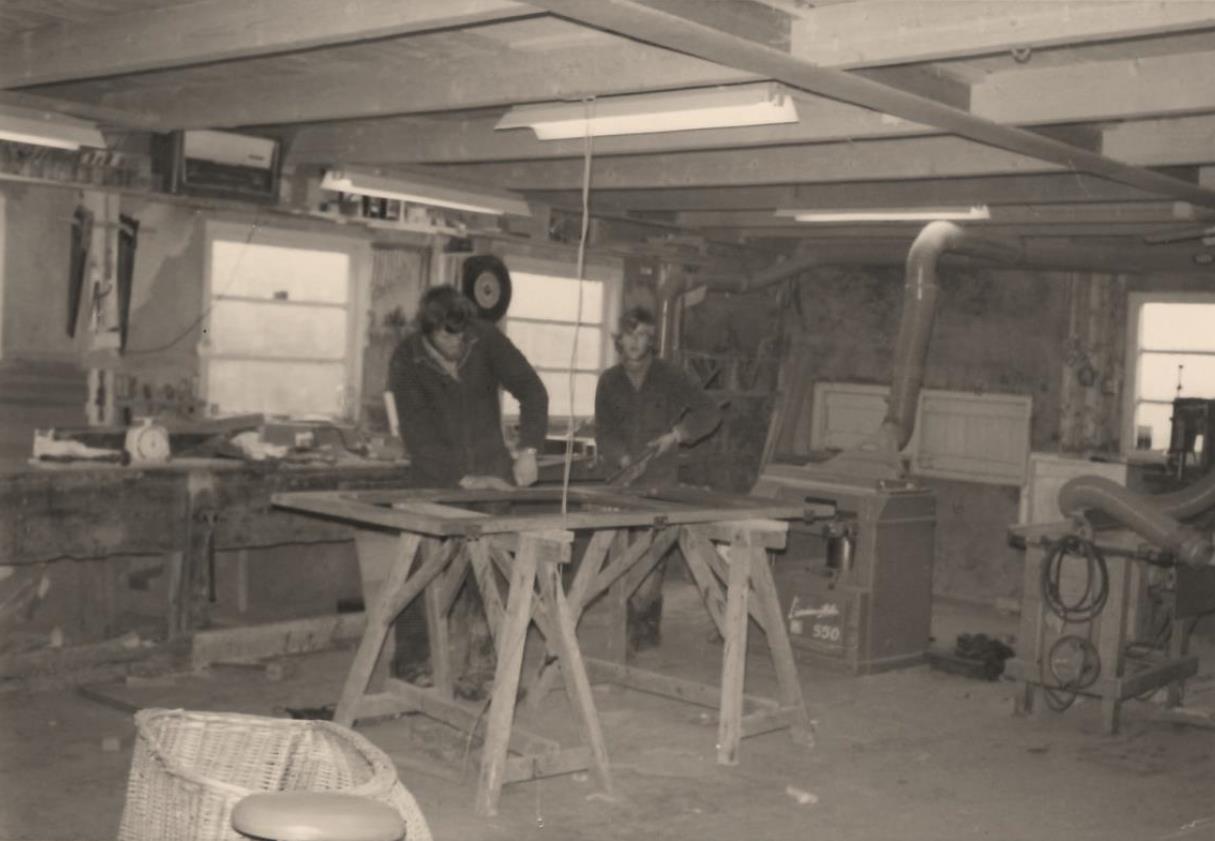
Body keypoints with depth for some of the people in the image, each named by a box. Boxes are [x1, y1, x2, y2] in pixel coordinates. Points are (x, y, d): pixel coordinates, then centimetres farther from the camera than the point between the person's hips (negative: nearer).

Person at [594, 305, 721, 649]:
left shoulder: (668, 376, 1)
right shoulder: (609, 381, 7)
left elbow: (709, 411, 4)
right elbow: (603, 431, 3)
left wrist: (678, 433, -9)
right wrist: (624, 459, -15)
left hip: (660, 478, -2)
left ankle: (641, 619, -4)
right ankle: (645, 622, 12)